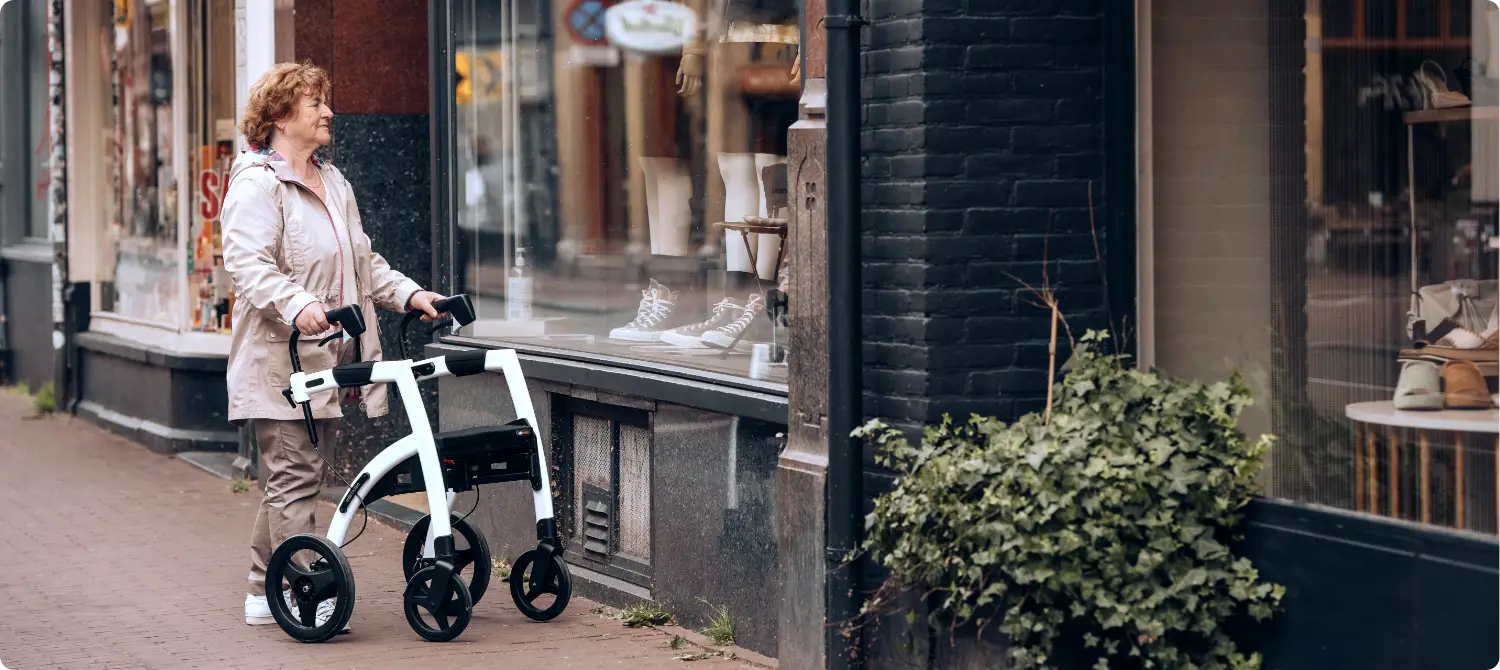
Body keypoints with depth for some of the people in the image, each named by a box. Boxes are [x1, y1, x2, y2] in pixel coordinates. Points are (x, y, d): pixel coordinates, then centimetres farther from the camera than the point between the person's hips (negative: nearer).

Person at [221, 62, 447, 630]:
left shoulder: (333, 183, 21)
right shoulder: (257, 183, -9)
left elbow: (363, 262, 27)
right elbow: (247, 262, -21)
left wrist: (408, 294, 13)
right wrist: (296, 304, -36)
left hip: (325, 362, 9)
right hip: (279, 363, -9)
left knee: (290, 480, 13)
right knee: (295, 479, -9)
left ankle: (264, 594, 21)